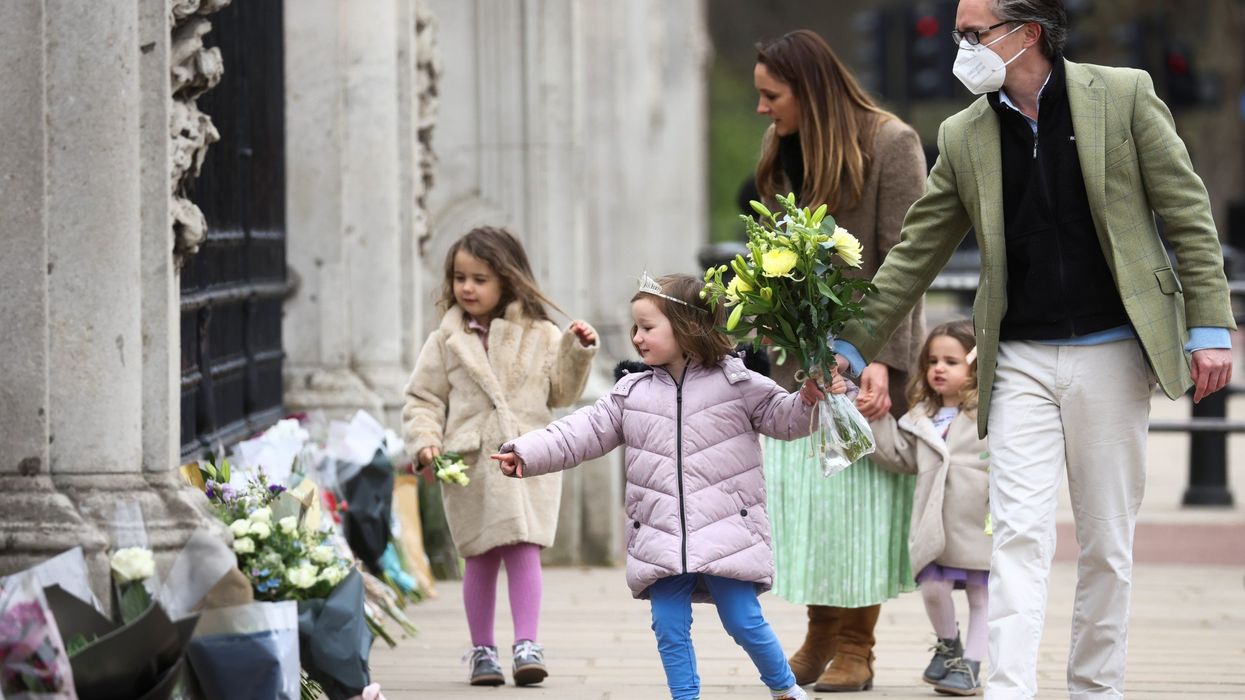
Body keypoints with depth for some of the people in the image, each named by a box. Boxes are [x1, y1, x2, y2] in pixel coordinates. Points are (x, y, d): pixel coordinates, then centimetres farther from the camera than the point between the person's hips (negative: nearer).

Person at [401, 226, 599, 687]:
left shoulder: (539, 336, 7)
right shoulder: (446, 340, 7)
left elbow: (561, 391, 14)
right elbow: (423, 399, 7)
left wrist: (578, 351, 1)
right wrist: (425, 441, -8)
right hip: (468, 463, 1)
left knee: (524, 550, -10)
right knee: (480, 557, 4)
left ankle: (526, 645, -9)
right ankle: (482, 651, 13)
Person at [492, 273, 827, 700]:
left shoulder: (736, 383, -2)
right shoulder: (632, 393, 7)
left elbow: (784, 419, 3)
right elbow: (583, 433, 6)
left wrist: (810, 400, -18)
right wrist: (527, 454, -3)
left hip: (725, 533, -4)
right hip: (662, 539, 4)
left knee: (744, 622, -1)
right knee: (669, 629, 3)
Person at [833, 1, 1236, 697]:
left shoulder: (1124, 95, -3)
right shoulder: (964, 136, 5)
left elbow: (1188, 215, -1)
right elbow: (916, 253, 11)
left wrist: (1210, 328, -6)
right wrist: (853, 346, 7)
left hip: (1112, 352, -2)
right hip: (1020, 363, 2)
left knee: (1108, 540, 6)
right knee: (1020, 534, -9)